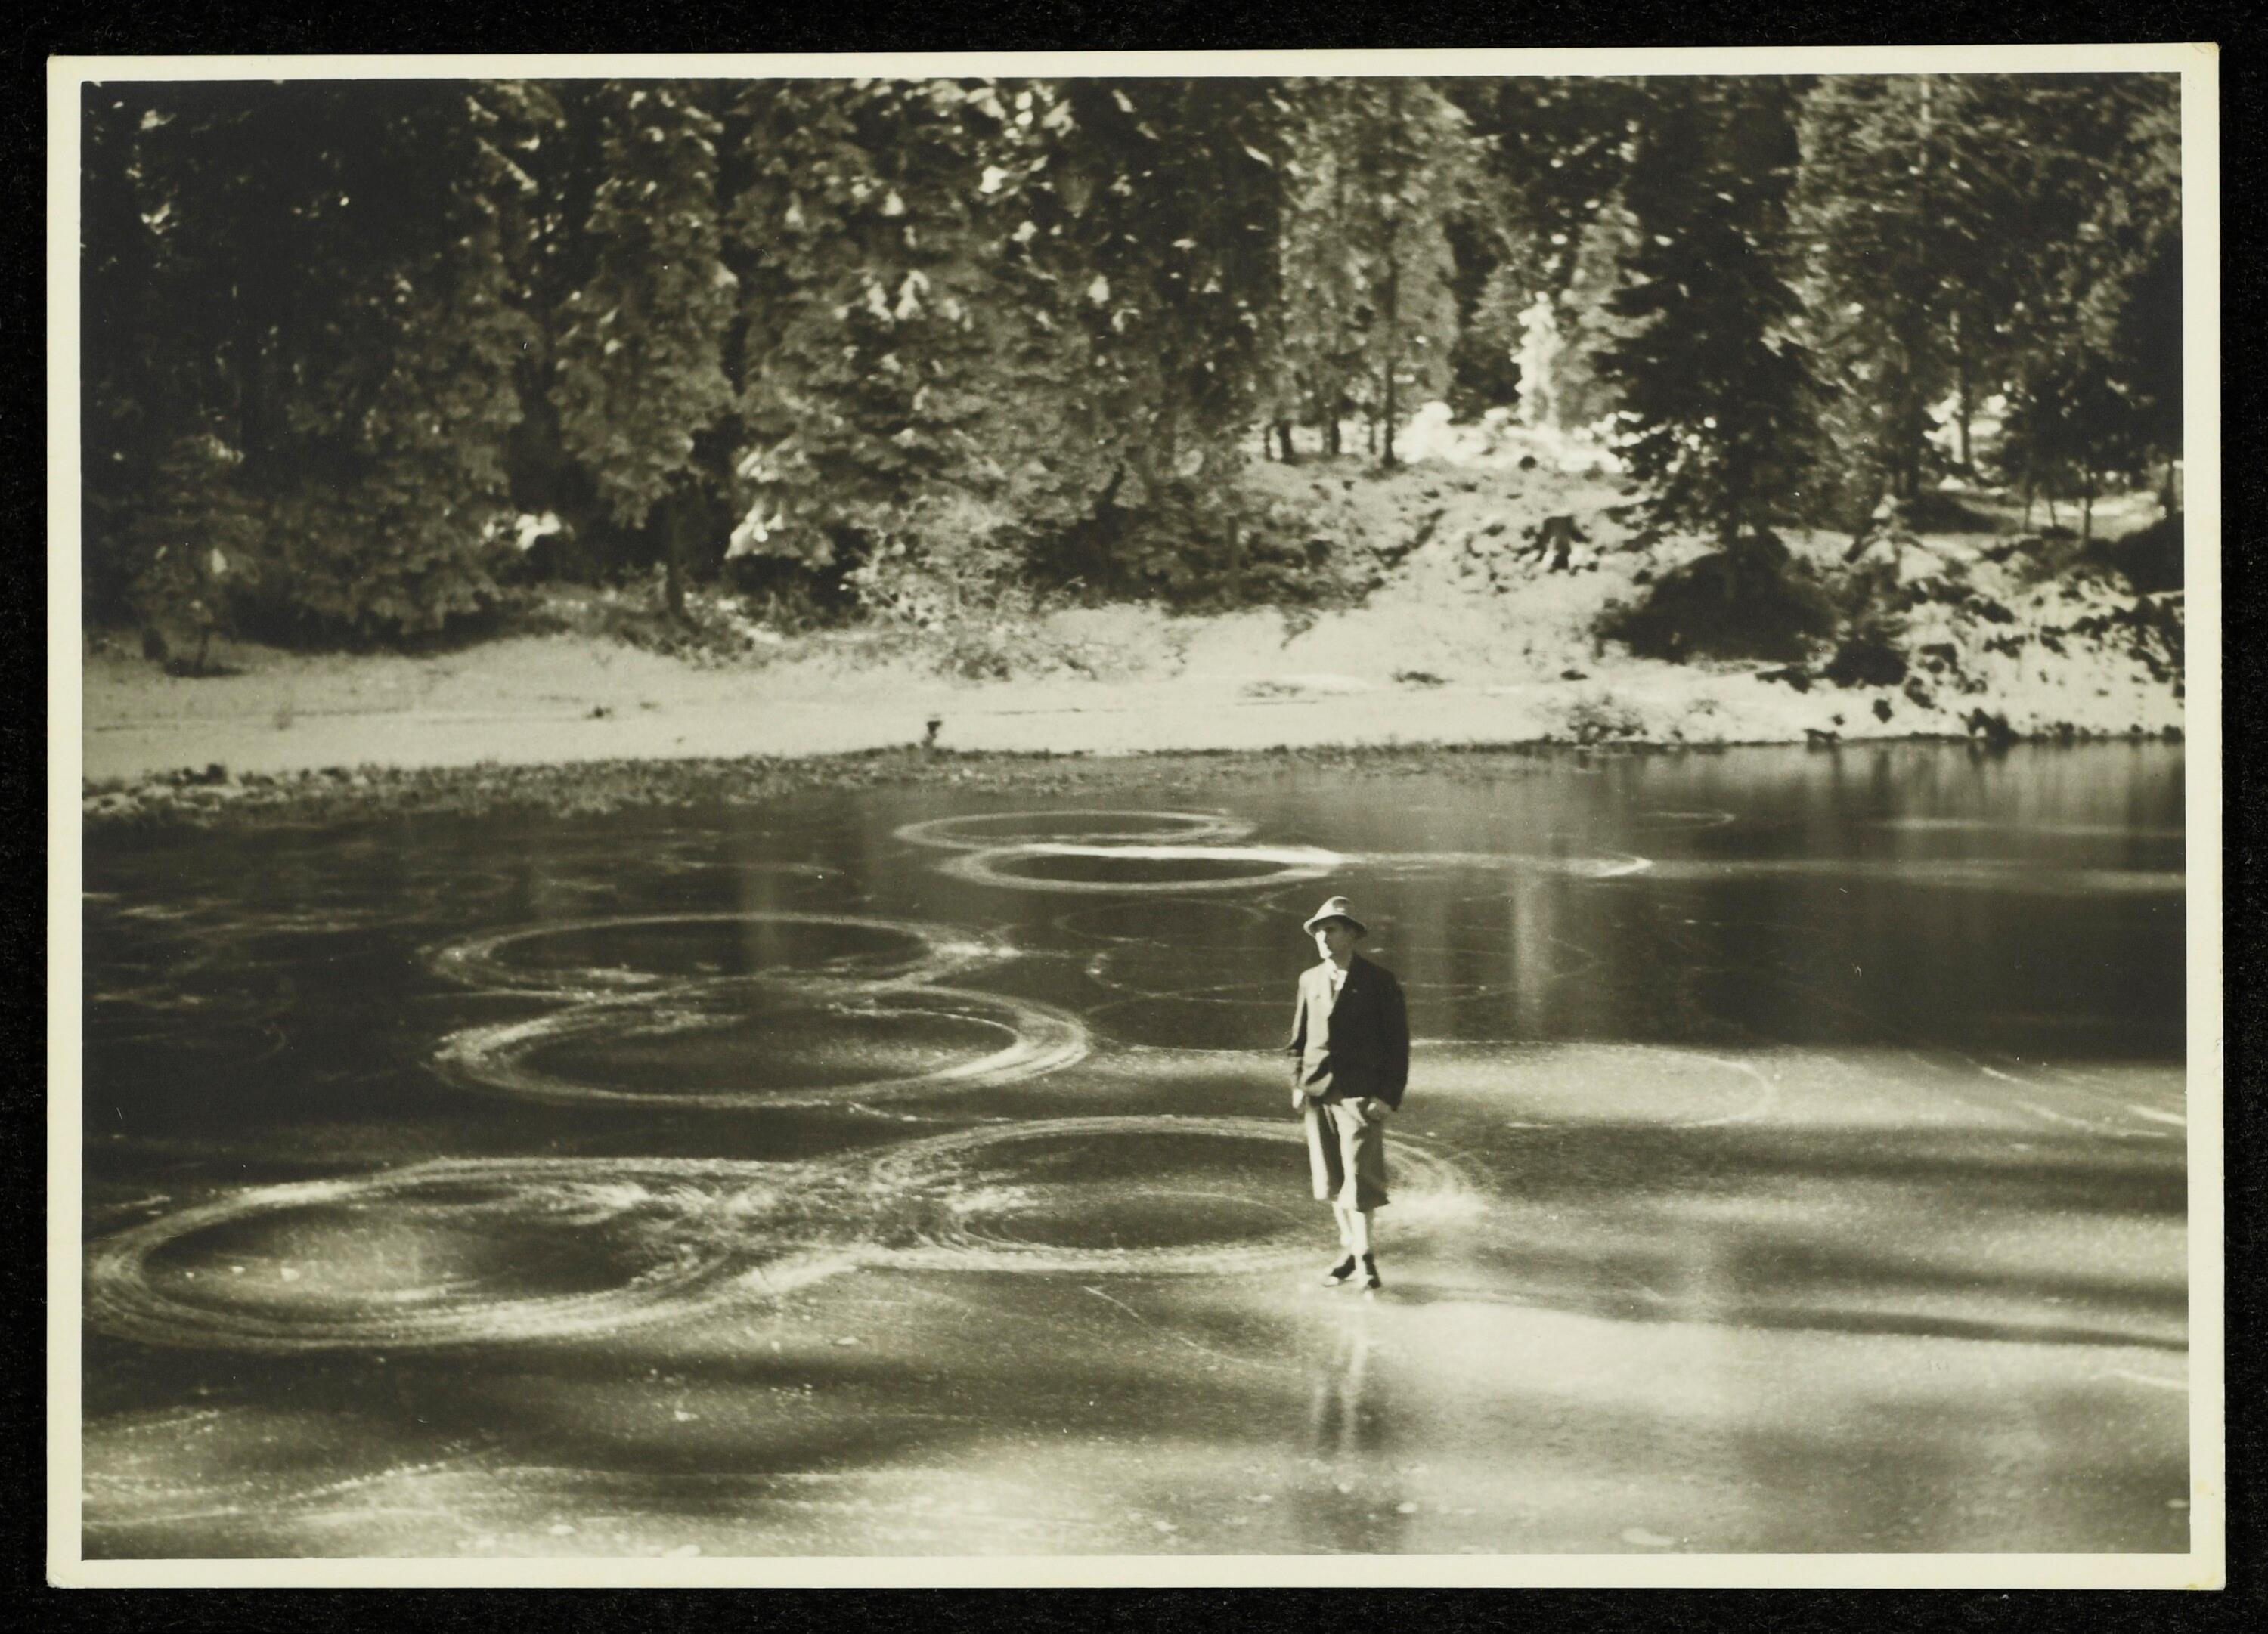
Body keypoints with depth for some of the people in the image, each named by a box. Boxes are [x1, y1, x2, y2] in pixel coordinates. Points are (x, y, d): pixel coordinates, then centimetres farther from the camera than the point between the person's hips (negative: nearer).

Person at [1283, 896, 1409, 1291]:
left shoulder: (1380, 983, -2)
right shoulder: (1310, 981, 12)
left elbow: (1397, 1045, -2)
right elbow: (1299, 1038, 19)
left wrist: (1388, 1097, -10)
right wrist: (1297, 1084, 6)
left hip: (1361, 1095, -5)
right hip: (1318, 1095, 5)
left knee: (1360, 1179, -12)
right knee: (1331, 1181, 8)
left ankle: (1365, 1259, -7)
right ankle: (1349, 1251, 20)